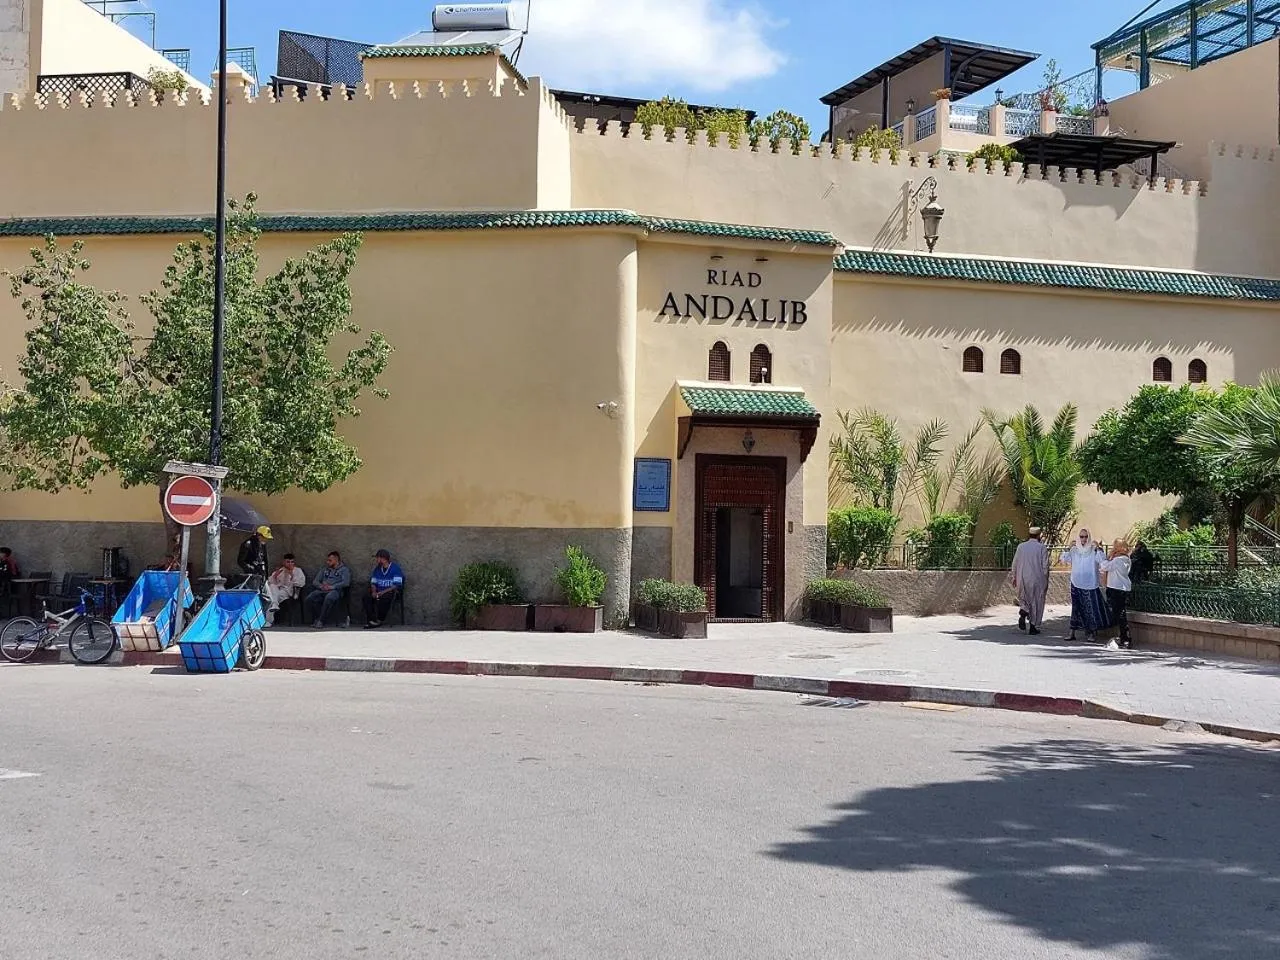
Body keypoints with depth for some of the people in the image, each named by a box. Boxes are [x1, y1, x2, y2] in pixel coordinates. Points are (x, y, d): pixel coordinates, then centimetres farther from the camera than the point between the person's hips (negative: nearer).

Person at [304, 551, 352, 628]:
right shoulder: (325, 569, 29)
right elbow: (315, 581, 20)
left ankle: (321, 621, -32)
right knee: (308, 599, -26)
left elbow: (346, 583, -5)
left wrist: (331, 587, -14)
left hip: (335, 590, -5)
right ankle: (316, 619, -12)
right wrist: (321, 586, -4)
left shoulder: (344, 569, 12)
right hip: (322, 590, 5)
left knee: (329, 598, -41)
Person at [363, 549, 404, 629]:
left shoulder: (395, 568, -4)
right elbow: (373, 583, 15)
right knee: (367, 598, -24)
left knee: (382, 599, -37)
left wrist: (383, 592, -21)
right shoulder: (377, 569, 16)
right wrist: (374, 591, -8)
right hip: (379, 592, 6)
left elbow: (397, 585, -11)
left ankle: (380, 620, -22)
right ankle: (371, 621, -29)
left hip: (391, 592, -6)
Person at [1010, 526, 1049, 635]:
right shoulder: (1042, 548, -6)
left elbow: (1015, 563, 5)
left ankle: (1023, 612, -12)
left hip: (1023, 579, 2)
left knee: (1024, 599, 19)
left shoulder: (1021, 546, 2)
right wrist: (1046, 581, 2)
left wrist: (1014, 577, 17)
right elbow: (1045, 566, -6)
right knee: (1037, 602, 9)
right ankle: (1034, 627, 11)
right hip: (1038, 580, -2)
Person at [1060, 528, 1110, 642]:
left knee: (1092, 607, -3)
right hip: (1077, 584, 2)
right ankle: (1073, 632, 10)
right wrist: (1068, 548, -13)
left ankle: (1093, 632, 6)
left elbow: (1103, 561, -12)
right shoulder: (1074, 550, 6)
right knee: (1077, 607, 7)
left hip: (1090, 585, -2)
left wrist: (1098, 548, -23)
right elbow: (1064, 560, 0)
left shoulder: (1093, 550, -2)